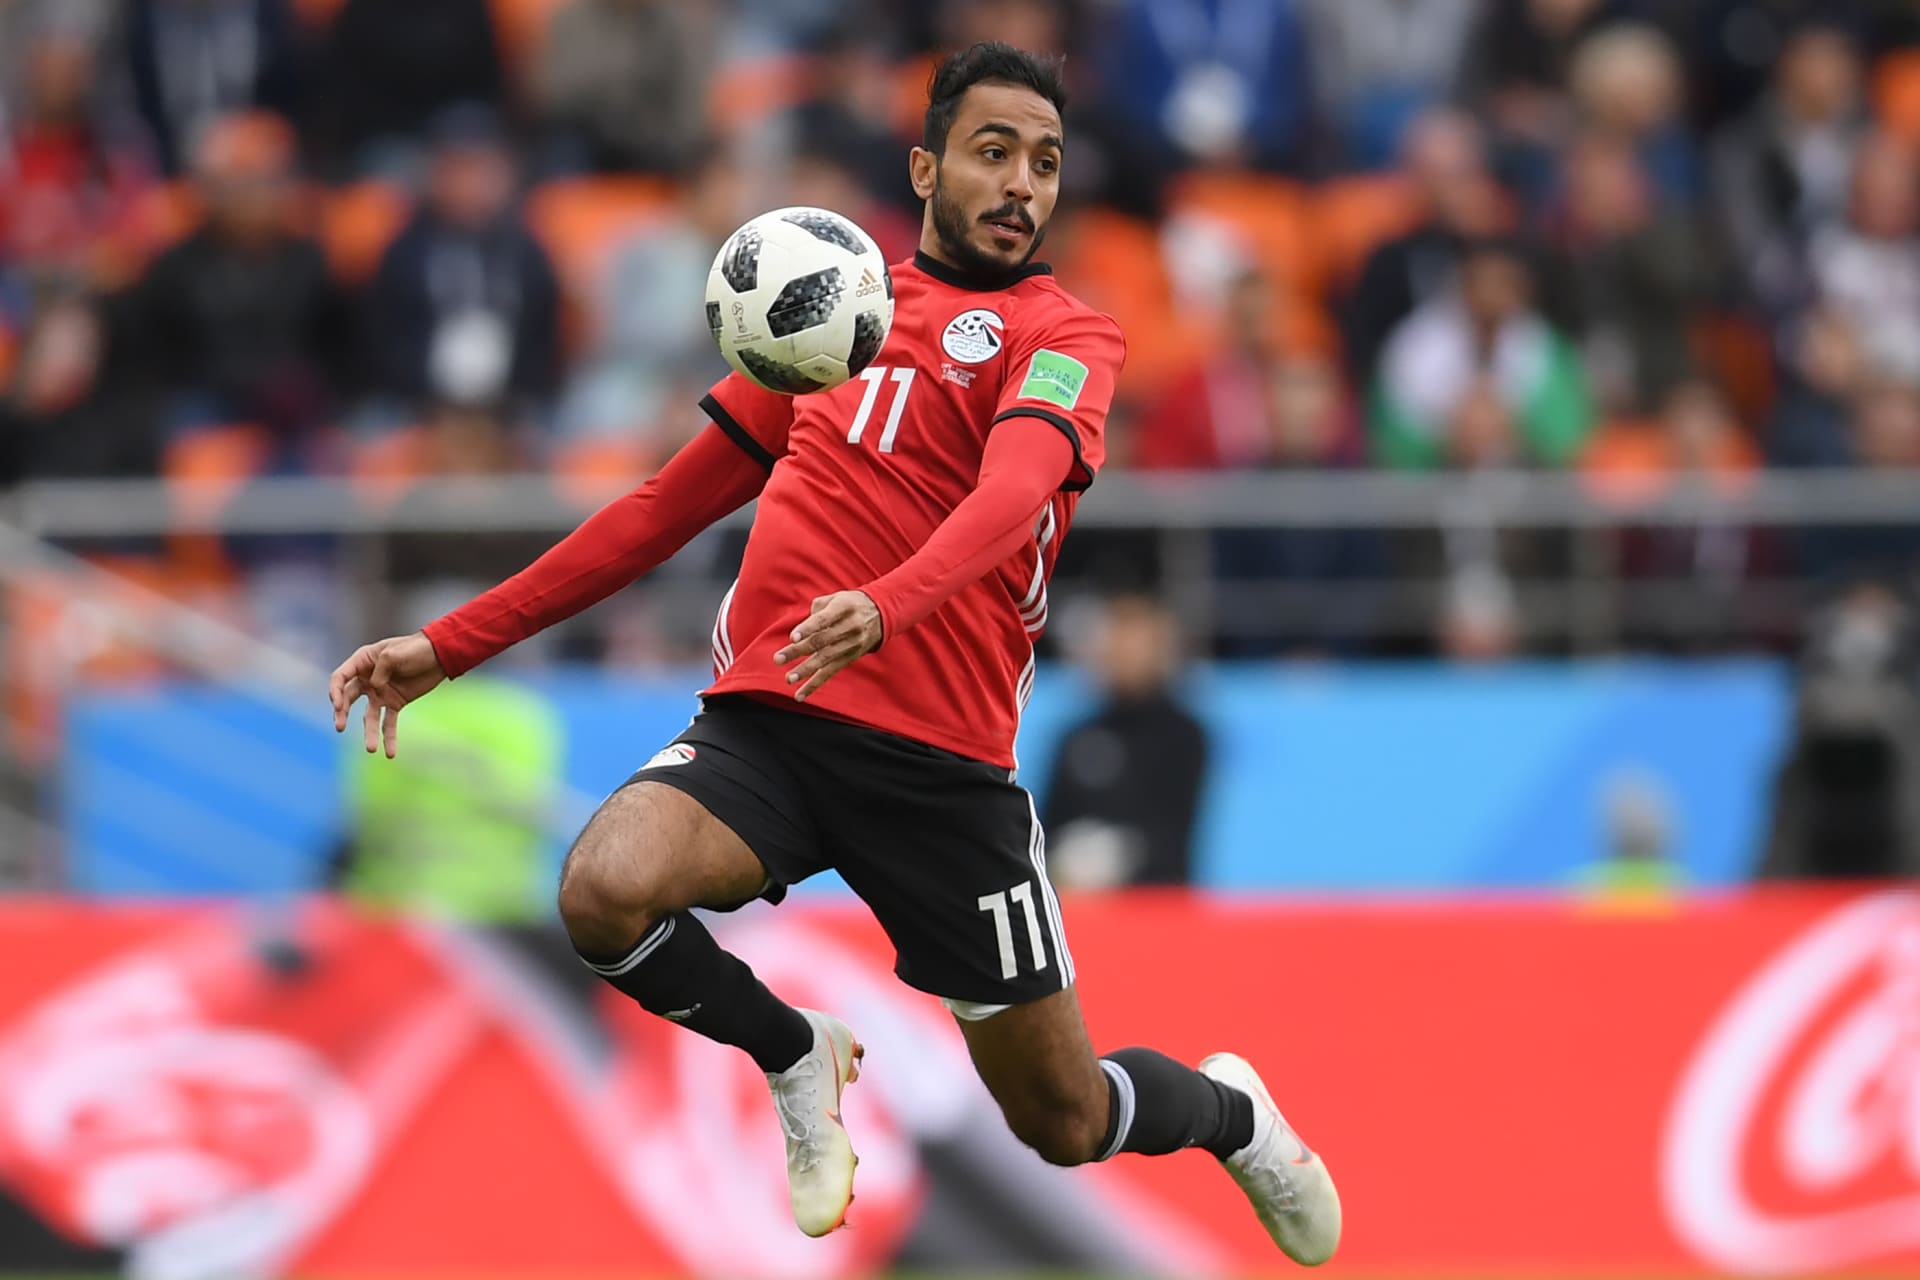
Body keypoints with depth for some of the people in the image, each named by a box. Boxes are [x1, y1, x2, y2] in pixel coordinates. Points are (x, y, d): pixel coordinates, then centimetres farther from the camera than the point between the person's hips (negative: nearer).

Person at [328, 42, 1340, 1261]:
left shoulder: (1066, 335, 0)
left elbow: (1012, 492, -21)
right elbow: (667, 507, 22)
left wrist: (886, 605, -43)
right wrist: (450, 645, 18)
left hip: (941, 764, -3)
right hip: (760, 725, 3)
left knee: (1067, 1121, 3)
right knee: (607, 892, -30)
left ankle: (1230, 1110, 42)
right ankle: (800, 1058, 2)